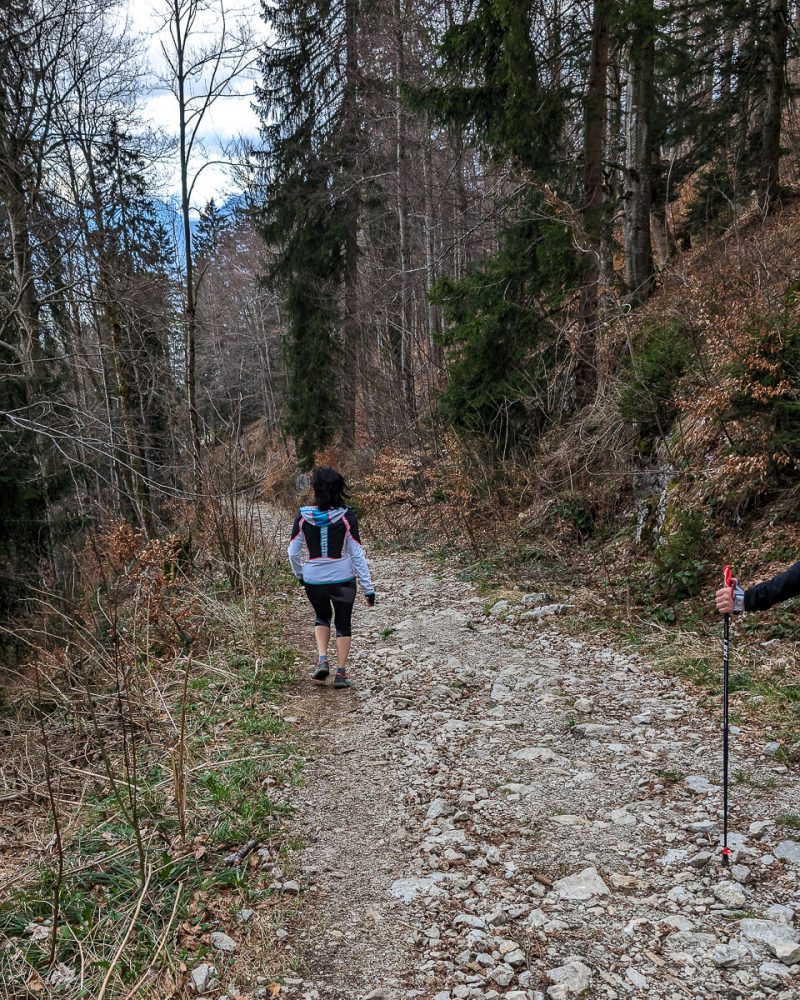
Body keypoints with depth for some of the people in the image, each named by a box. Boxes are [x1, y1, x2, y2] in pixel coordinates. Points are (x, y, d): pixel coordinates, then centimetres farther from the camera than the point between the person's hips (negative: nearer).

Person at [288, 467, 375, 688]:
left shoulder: (303, 516, -8)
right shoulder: (347, 517, -11)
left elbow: (293, 552, -2)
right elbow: (357, 554, -10)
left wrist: (299, 574, 17)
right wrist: (368, 587, -4)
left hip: (313, 580, 1)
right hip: (343, 579, -1)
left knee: (322, 617, 27)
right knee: (343, 623, 17)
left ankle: (322, 660, 10)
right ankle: (341, 673, 16)